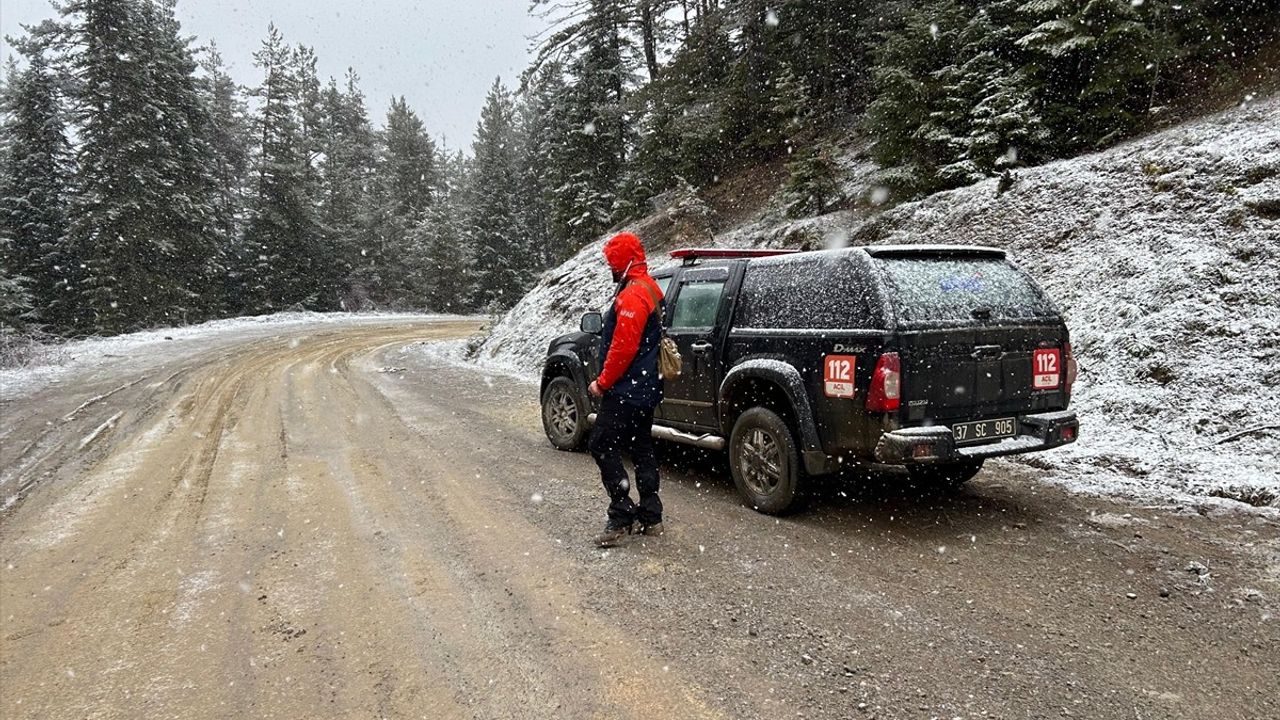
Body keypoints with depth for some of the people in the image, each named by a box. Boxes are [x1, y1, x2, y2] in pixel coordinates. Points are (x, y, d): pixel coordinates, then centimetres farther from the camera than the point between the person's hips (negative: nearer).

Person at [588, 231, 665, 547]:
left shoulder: (632, 295, -18)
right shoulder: (649, 289, 16)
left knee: (603, 446, -7)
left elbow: (623, 347, -23)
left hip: (626, 391, -11)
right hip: (645, 389, 11)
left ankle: (622, 517, -5)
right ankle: (650, 517, 20)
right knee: (641, 449, 14)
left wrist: (603, 382, -13)